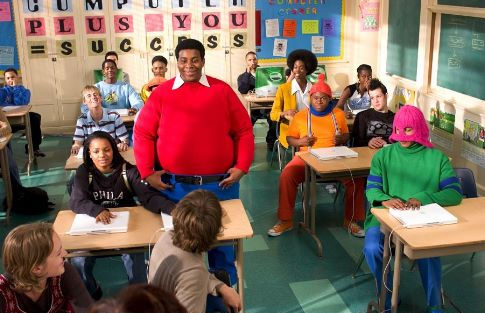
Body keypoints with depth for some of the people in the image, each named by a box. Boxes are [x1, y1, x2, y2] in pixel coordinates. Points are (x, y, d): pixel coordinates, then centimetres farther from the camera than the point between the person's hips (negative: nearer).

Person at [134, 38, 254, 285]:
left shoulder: (222, 90, 2)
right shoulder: (161, 93, 1)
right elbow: (143, 133, 3)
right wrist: (147, 172, -4)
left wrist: (241, 166, -4)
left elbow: (244, 130, 4)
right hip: (174, 185, 0)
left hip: (220, 183, 0)